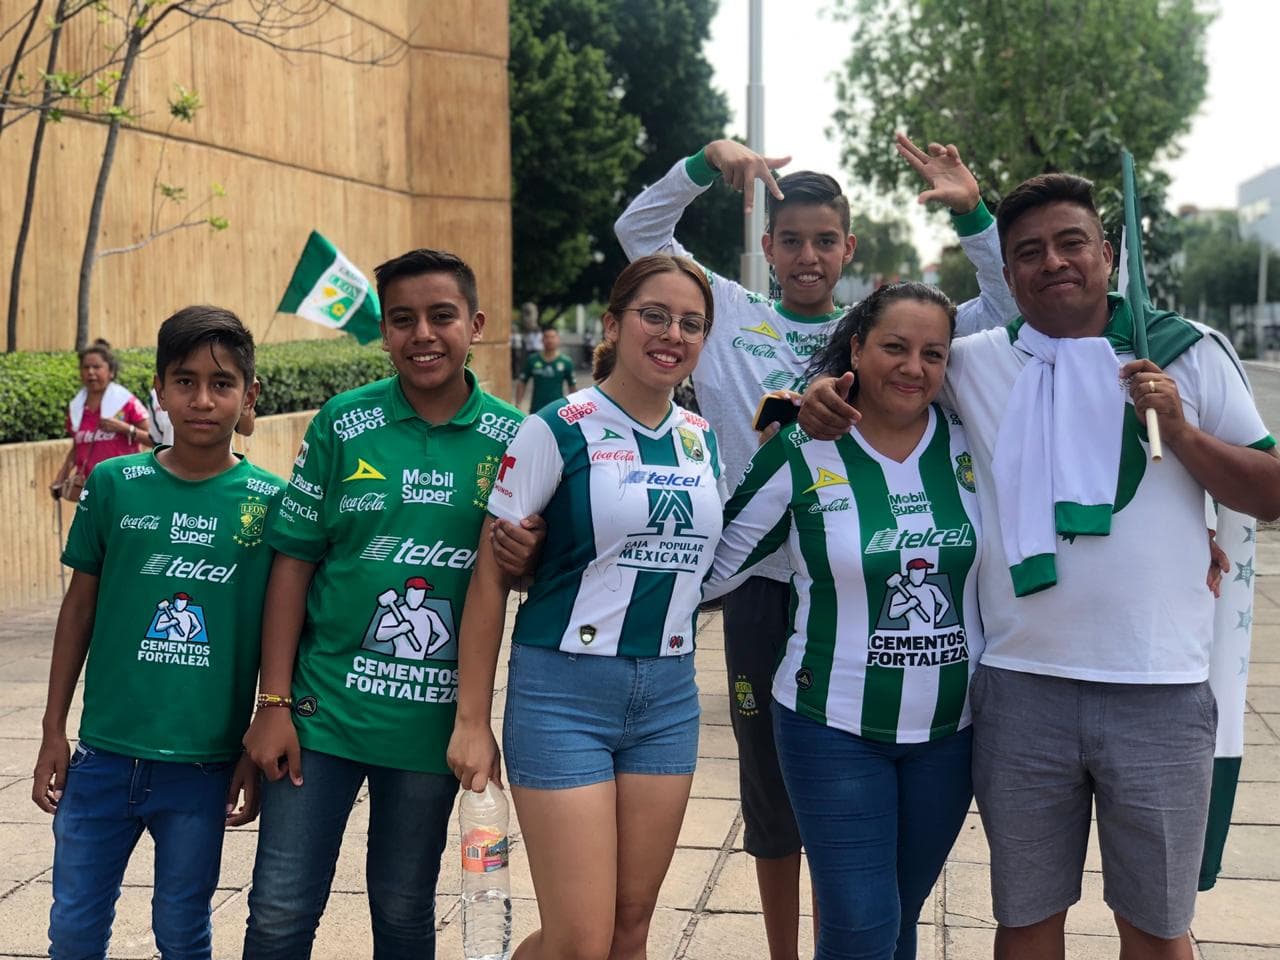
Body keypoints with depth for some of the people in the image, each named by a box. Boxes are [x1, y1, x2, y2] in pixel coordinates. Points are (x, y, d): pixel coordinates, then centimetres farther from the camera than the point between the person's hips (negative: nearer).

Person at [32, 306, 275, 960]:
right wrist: (53, 732, 6)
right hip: (103, 755, 1)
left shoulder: (268, 500, -4)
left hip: (204, 765, -1)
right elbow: (79, 608, 6)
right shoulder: (114, 484, -1)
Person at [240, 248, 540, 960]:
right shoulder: (343, 423, -3)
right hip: (324, 708, 0)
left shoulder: (512, 438, -2)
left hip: (433, 718, 1)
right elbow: (294, 563, -1)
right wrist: (274, 702, -5)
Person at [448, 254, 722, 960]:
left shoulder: (702, 440, 8)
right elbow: (490, 576, -7)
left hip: (668, 695, 6)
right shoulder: (559, 430, -8)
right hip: (564, 690, -5)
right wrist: (472, 719, -8)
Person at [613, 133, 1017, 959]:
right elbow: (640, 231, 4)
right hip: (762, 589, 0)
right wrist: (707, 161, -9)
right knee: (772, 792, 12)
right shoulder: (730, 316, 6)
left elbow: (1008, 309, 4)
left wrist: (972, 213, -9)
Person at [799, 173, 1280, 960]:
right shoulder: (973, 364, 5)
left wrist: (1181, 433, -11)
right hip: (1020, 689, 1)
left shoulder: (1187, 353, 3)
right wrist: (829, 393, -1)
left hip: (1160, 692, -1)